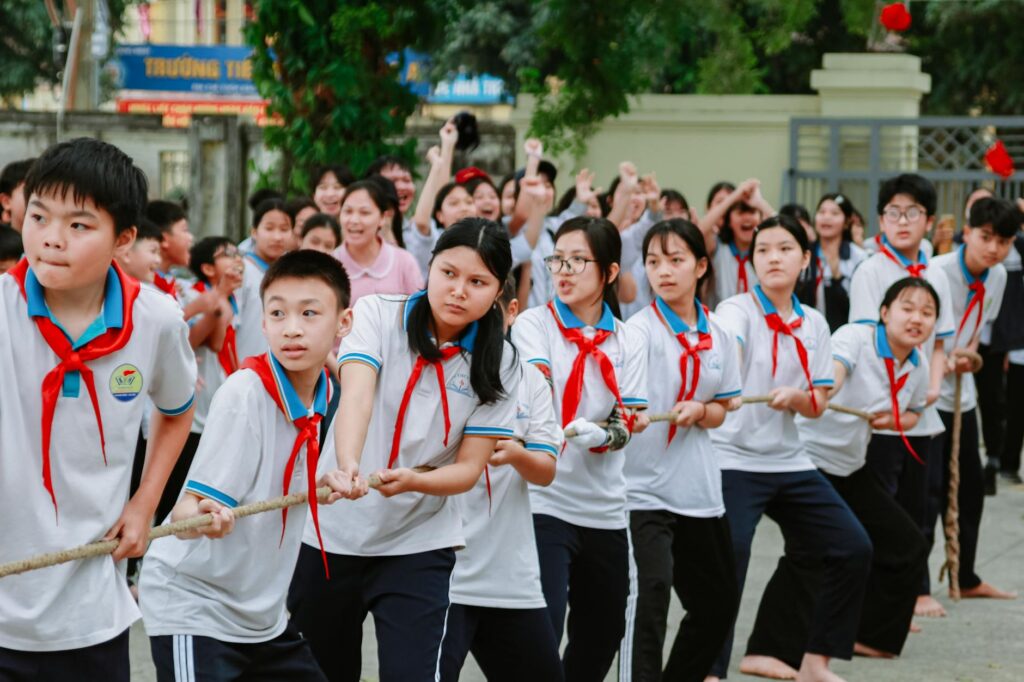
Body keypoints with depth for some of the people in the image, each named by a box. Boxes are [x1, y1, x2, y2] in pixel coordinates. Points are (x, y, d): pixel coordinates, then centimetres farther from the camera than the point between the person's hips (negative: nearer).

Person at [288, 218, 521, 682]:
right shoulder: (377, 315, -7)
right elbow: (356, 396, -24)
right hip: (331, 533, 0)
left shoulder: (497, 364, -4)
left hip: (419, 545, 0)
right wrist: (348, 466, -44)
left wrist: (412, 480, -26)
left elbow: (469, 468, -5)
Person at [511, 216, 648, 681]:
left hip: (604, 508, 5)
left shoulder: (625, 342, 8)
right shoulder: (534, 324, -3)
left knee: (603, 634, 16)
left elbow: (628, 422, 1)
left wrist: (600, 433, -22)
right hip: (544, 502, -5)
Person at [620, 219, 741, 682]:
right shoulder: (640, 330, -11)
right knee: (651, 592, -24)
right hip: (642, 486, -6)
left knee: (718, 603, 16)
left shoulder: (718, 337, 6)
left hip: (698, 489, 6)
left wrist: (699, 412, -8)